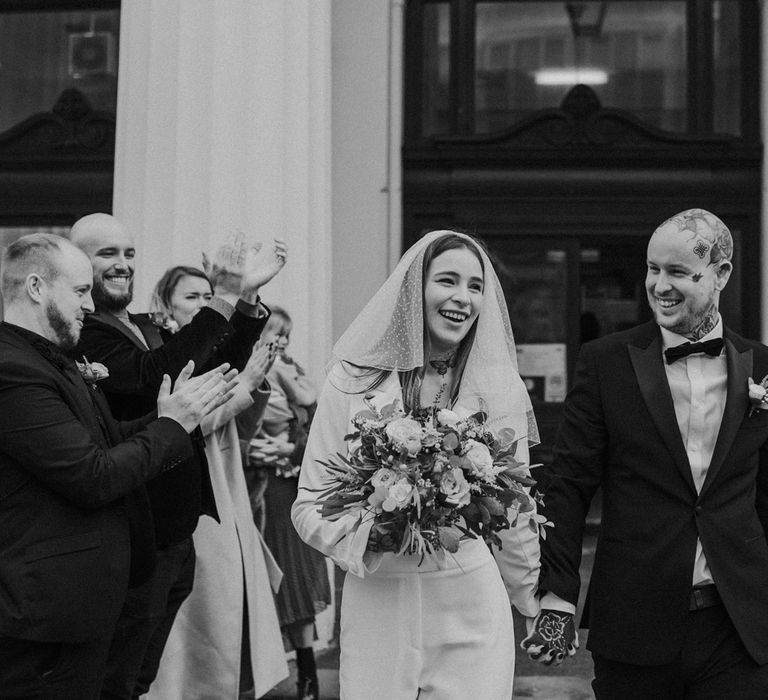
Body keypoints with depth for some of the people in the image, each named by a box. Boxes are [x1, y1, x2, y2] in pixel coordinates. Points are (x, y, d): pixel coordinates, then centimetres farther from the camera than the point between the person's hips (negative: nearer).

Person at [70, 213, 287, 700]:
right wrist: (224, 299, -30)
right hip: (137, 545, -9)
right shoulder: (79, 335, -17)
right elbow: (149, 374, -32)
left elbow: (218, 371, 10)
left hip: (176, 537, 9)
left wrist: (247, 296, -3)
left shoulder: (145, 328, 12)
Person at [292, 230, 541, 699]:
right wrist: (371, 533, -16)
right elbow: (310, 504, 1)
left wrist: (534, 601, 18)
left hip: (470, 602, 1)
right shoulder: (353, 380, -1)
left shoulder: (501, 390, 2)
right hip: (376, 602, 0)